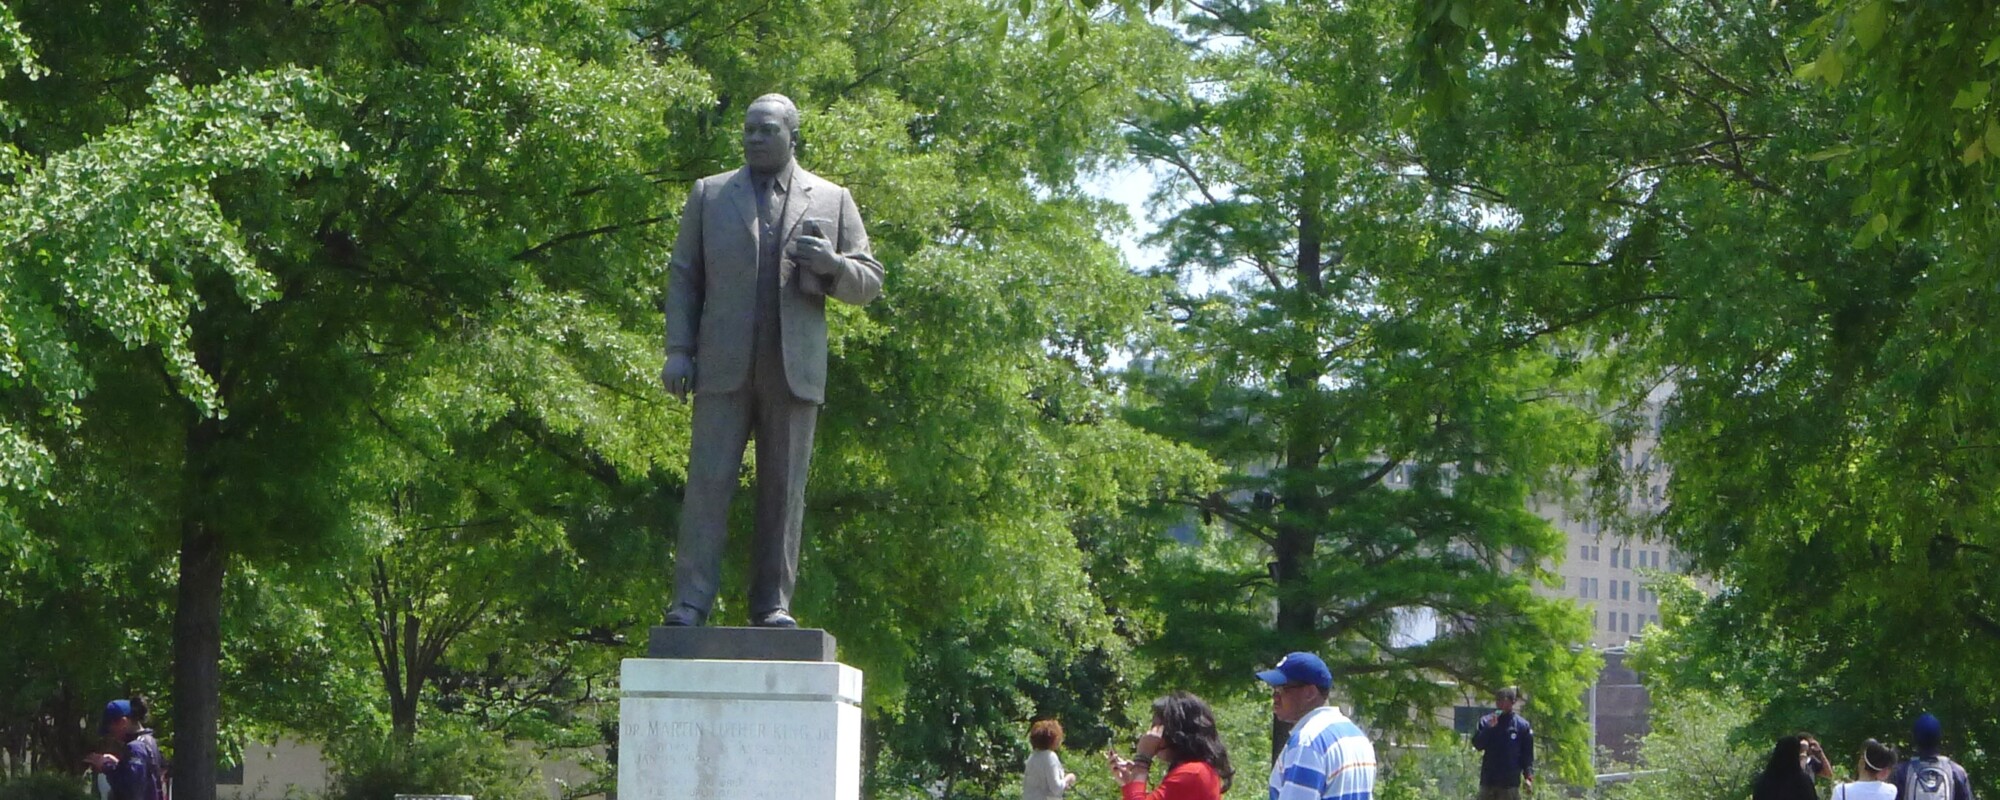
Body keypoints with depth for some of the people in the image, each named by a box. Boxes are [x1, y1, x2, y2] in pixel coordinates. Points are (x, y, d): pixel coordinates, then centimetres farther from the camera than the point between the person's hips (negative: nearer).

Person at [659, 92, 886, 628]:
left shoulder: (831, 201, 14)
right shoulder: (709, 195, 15)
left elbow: (869, 284, 12)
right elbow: (683, 277, 12)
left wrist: (832, 264, -11)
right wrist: (678, 351, 0)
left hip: (795, 369, 0)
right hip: (724, 367, 0)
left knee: (784, 491, -1)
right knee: (707, 482, -7)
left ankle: (773, 605, 2)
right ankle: (690, 602, -8)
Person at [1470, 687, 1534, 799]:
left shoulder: (1522, 725, 0)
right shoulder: (1486, 721, 5)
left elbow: (1527, 754, 0)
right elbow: (1477, 744, -4)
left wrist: (1528, 777, -11)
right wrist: (1489, 728, -18)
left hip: (1510, 782, -2)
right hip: (1488, 780, 2)